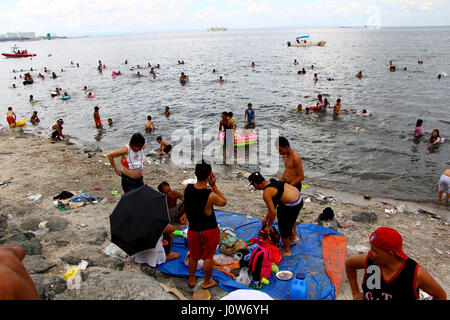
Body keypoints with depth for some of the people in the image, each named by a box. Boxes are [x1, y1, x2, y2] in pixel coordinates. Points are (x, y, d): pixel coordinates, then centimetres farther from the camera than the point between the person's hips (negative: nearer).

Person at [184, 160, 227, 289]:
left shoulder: (187, 188, -18)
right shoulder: (211, 196, -30)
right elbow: (224, 202, -9)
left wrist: (210, 187, -5)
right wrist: (213, 185, -15)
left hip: (193, 230, 3)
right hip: (210, 231, -3)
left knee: (193, 256, 24)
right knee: (208, 257, 19)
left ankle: (191, 280, 45)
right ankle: (207, 282, 39)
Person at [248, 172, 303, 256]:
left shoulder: (266, 193, -18)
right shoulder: (271, 182, 10)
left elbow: (273, 213, -16)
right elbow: (273, 204, 19)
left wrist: (268, 226, 0)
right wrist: (266, 217, 24)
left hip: (293, 205, -9)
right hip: (299, 197, 9)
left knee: (283, 227, 11)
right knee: (288, 223, 30)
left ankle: (286, 250, 29)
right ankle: (290, 240, 52)